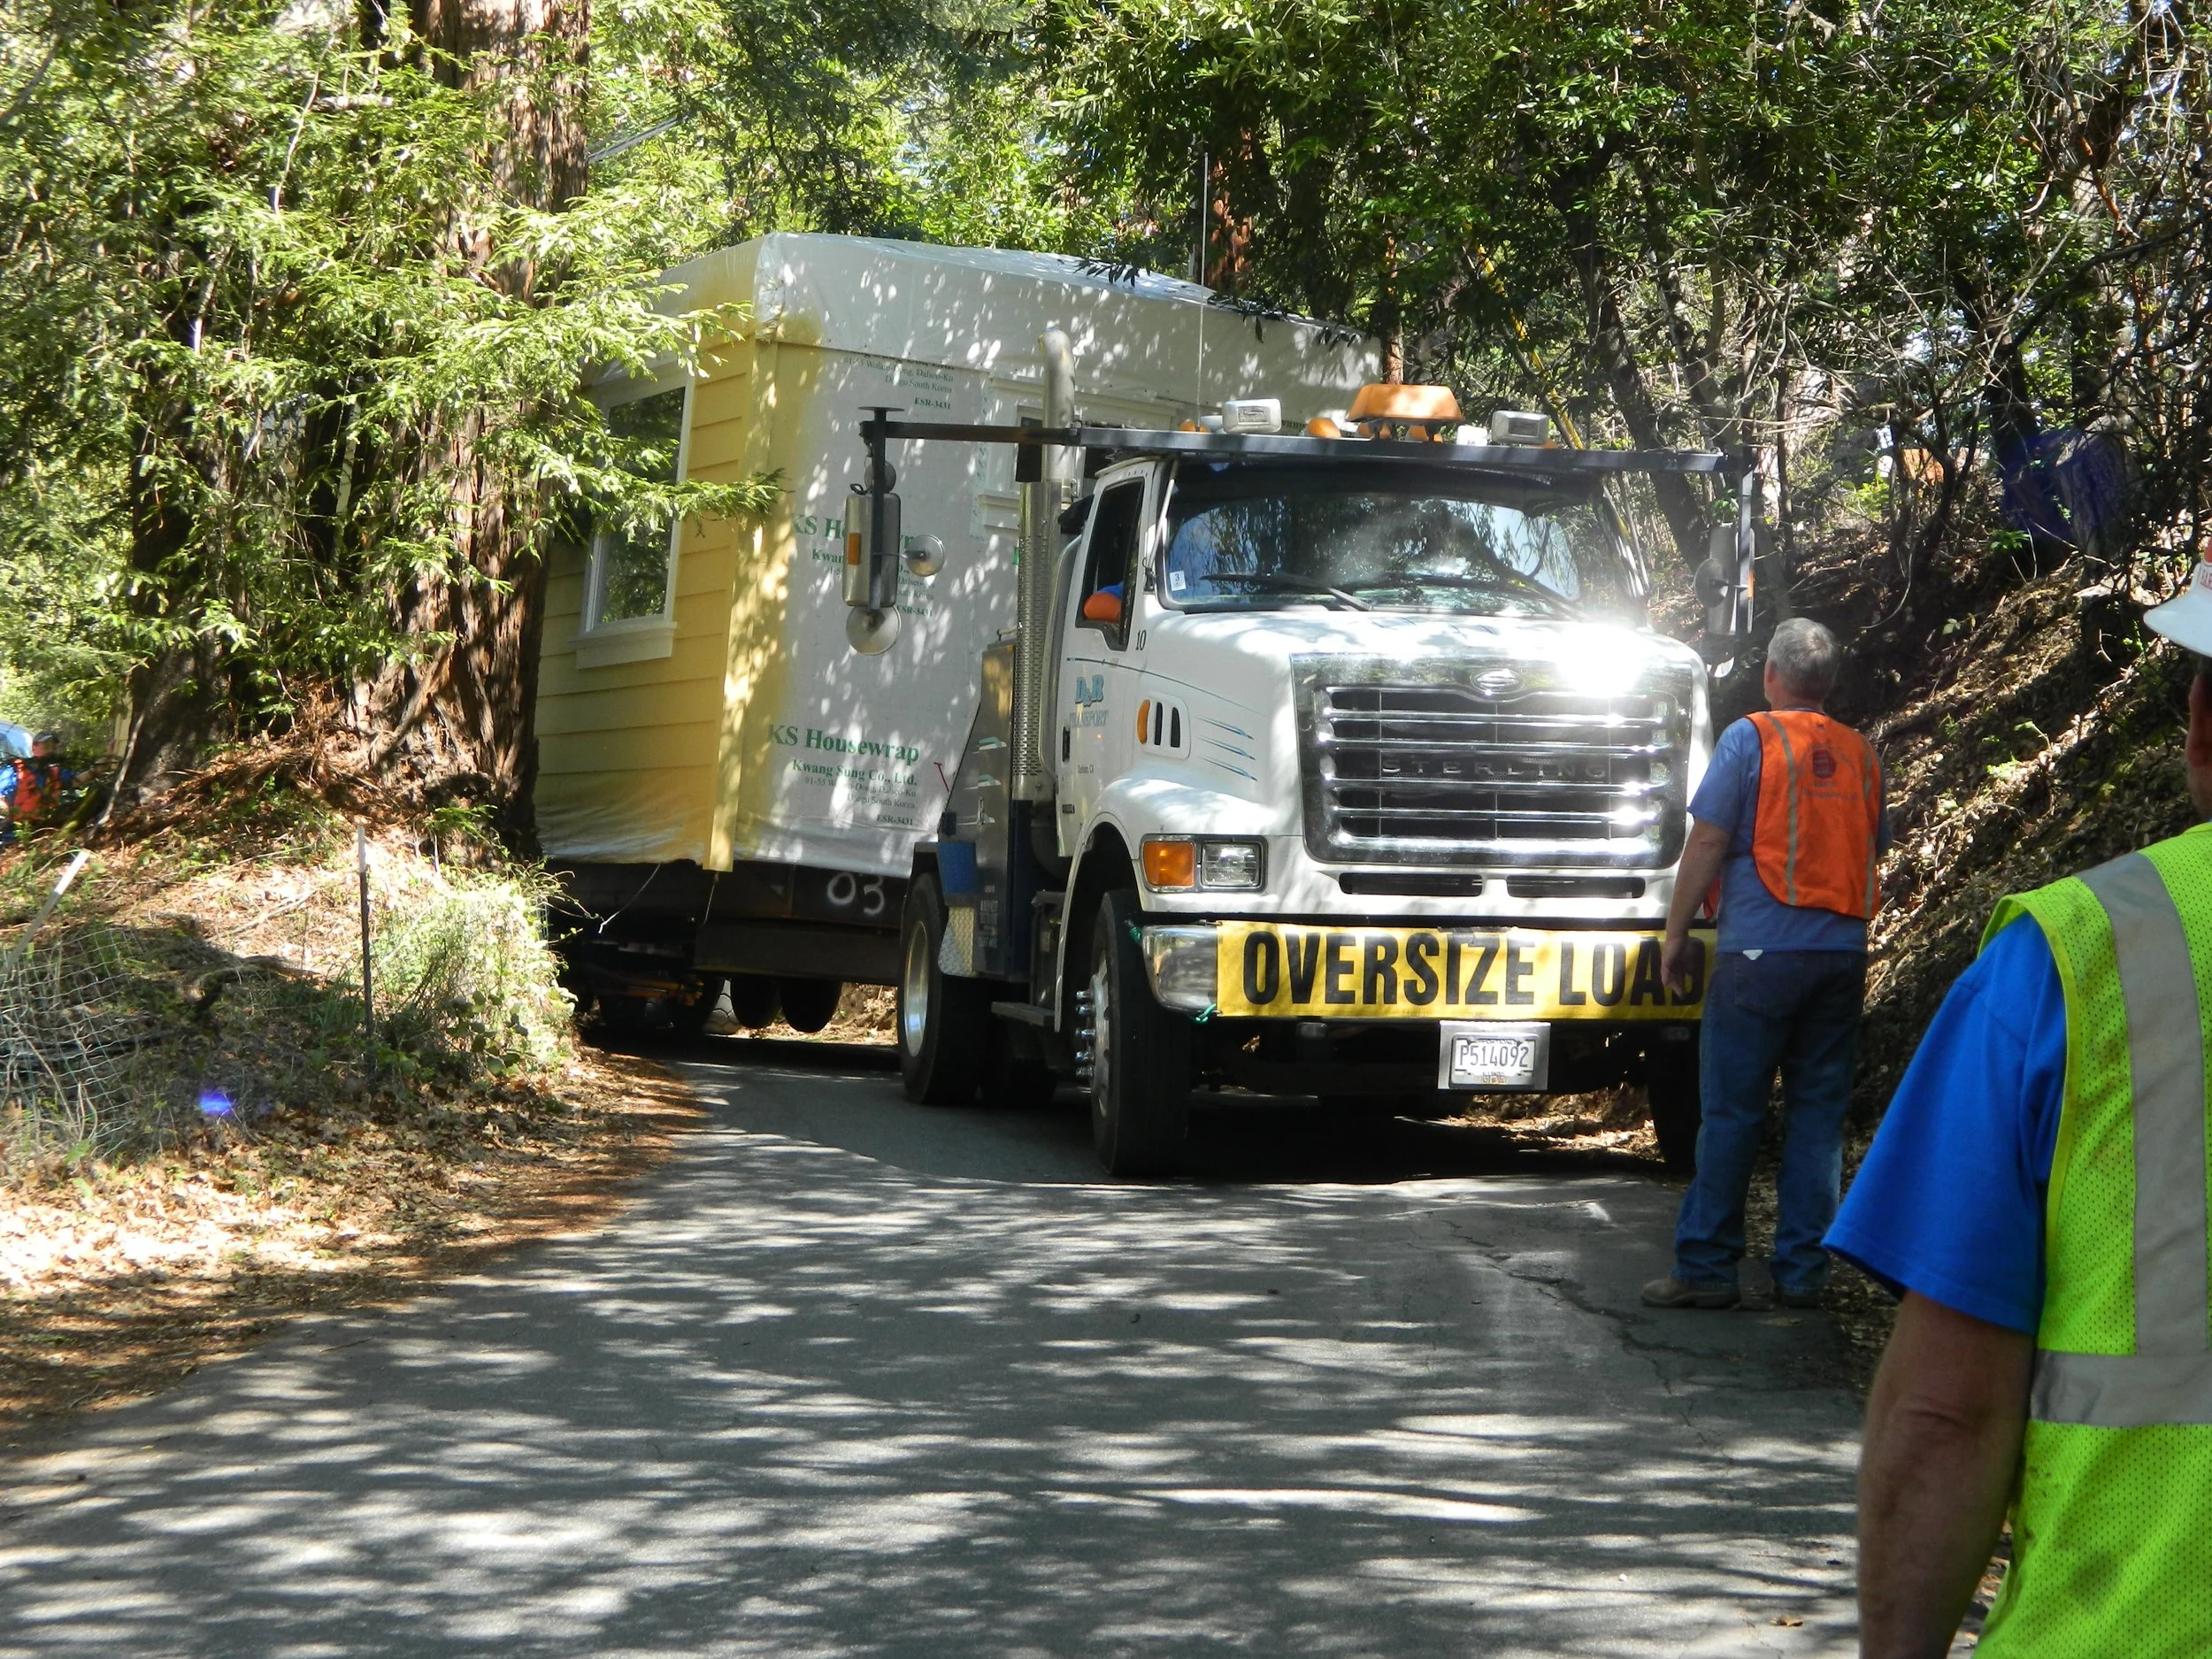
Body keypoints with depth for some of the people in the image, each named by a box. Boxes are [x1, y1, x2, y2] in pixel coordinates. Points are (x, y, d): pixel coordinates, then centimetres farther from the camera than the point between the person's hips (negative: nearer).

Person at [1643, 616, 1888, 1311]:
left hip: (1762, 949, -5)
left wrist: (1676, 934, 2)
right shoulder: (1860, 754, 11)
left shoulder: (1751, 738, -3)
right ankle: (1803, 1272, 6)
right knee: (1819, 1115, 7)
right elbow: (1871, 851, 17)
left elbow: (1708, 843, -5)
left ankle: (1705, 1267, 0)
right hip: (1842, 953, 5)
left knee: (1731, 1114, -1)